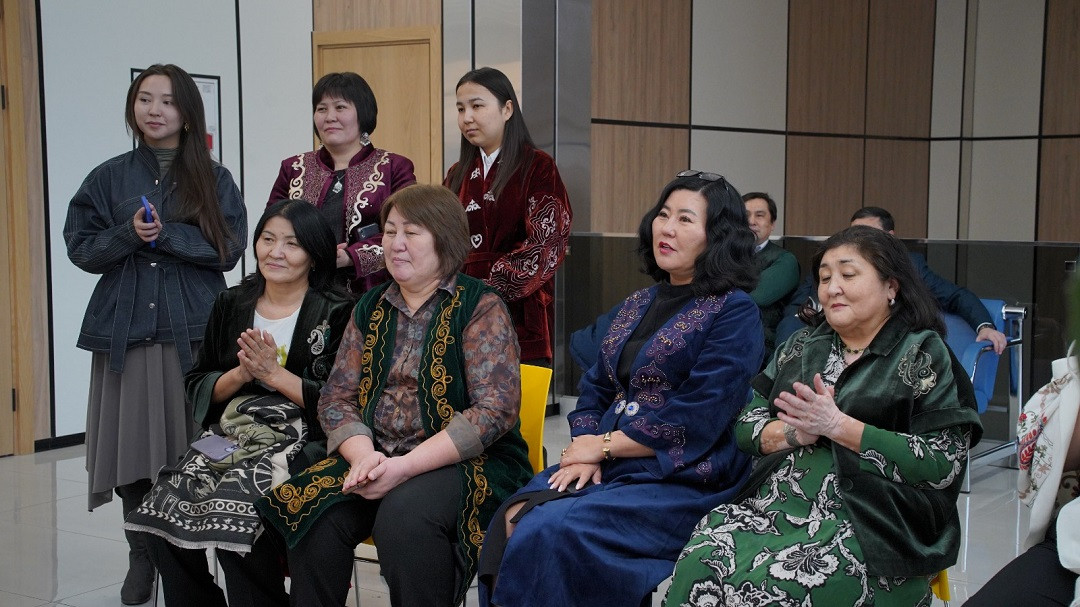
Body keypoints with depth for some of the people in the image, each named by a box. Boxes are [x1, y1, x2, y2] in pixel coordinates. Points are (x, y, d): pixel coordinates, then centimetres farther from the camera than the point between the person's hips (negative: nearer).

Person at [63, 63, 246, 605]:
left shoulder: (213, 180, 7)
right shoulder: (110, 177, 10)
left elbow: (228, 248, -3)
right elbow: (81, 247, 5)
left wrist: (165, 234, -13)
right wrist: (129, 234, -12)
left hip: (194, 329, -1)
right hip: (125, 328, 1)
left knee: (192, 446, -4)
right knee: (134, 447, 0)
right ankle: (142, 559, 14)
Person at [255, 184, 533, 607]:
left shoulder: (481, 307, -3)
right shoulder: (371, 308, 14)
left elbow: (494, 409, -13)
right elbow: (336, 396, 9)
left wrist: (405, 466, -21)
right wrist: (364, 454, -14)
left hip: (464, 460, -5)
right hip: (376, 457, 5)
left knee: (404, 515, -34)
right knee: (312, 507, -23)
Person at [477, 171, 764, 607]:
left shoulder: (734, 312, -5)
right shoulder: (637, 306, 17)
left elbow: (697, 419, -14)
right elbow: (595, 389, 16)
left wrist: (604, 445, -8)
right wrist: (585, 450, -4)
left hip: (684, 481, -6)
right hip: (607, 468, 6)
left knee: (551, 531, -27)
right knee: (513, 520, -21)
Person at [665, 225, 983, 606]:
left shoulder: (924, 355, 3)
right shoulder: (800, 348, 19)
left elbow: (943, 464, -7)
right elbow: (746, 425, 15)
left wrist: (838, 426, -12)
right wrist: (794, 433, -7)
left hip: (865, 521, -4)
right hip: (777, 501, 4)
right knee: (699, 566, -27)